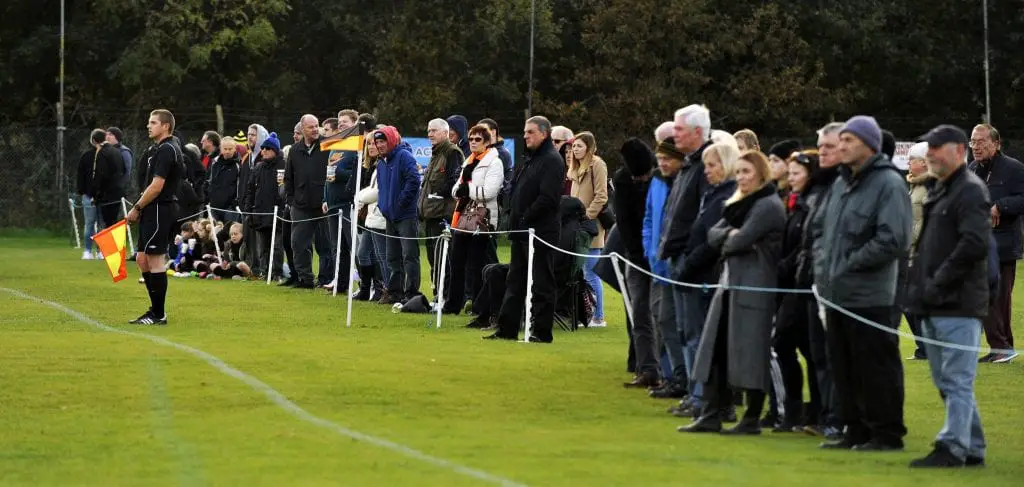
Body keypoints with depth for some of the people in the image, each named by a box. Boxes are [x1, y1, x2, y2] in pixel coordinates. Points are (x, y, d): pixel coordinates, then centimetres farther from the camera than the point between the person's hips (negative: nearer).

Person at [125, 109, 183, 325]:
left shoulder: (166, 150, -15)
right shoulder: (159, 149, 18)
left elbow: (156, 186, -20)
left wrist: (137, 208, -13)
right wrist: (140, 209, 15)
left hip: (160, 211, -10)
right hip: (152, 212, 10)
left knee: (155, 261, -6)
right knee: (142, 259, 13)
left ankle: (158, 314, -2)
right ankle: (156, 310, 19)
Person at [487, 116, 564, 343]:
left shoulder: (552, 160, -11)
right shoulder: (530, 159, 19)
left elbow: (547, 198, -20)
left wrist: (525, 219, -16)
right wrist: (513, 218, 10)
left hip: (540, 231, -10)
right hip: (521, 231, 10)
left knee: (541, 284, -4)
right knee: (515, 281, 11)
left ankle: (542, 332, 0)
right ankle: (507, 329, 15)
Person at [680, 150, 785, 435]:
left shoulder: (768, 206, -10)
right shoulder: (739, 205, 19)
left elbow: (741, 240, -18)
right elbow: (712, 235, 11)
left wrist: (727, 242, 3)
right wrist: (730, 234, -9)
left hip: (755, 288, -9)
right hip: (730, 283, 9)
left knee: (749, 355, -5)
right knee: (718, 350, 6)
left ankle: (752, 419, 3)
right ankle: (712, 416, 10)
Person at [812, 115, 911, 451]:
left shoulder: (888, 184, -11)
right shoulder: (842, 183, 14)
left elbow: (894, 240, -19)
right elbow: (819, 226, 25)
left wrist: (849, 264, -14)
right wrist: (822, 263, 8)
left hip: (869, 296, -8)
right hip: (836, 293, 8)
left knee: (876, 366, -2)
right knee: (844, 367, 13)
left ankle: (887, 433, 6)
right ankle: (856, 430, 22)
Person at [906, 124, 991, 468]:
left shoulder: (971, 191, -10)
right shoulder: (939, 192, 20)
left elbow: (975, 245, -22)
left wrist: (938, 283, -18)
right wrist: (920, 282, 11)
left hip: (959, 304, -10)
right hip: (934, 305, 10)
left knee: (956, 381, -8)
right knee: (947, 382, 13)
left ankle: (953, 447, -8)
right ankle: (973, 448, 18)